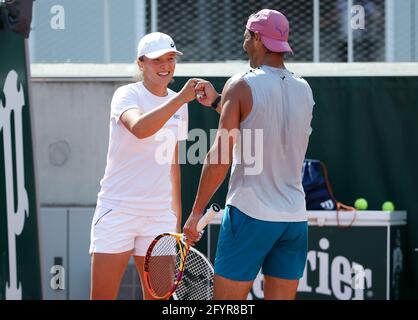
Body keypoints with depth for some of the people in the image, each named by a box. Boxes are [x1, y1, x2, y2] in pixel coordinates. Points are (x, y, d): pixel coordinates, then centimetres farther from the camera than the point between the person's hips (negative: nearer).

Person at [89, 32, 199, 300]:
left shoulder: (178, 104, 12)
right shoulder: (127, 94, -6)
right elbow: (140, 128, -30)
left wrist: (177, 216, 21)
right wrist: (180, 98, -36)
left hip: (160, 215, 5)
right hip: (118, 209, -5)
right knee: (102, 296, -6)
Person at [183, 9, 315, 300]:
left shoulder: (241, 85, -8)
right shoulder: (305, 90, 9)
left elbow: (219, 159, -11)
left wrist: (196, 213, -5)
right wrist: (218, 102, 28)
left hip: (250, 214, -5)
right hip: (295, 217, 5)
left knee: (227, 302, 1)